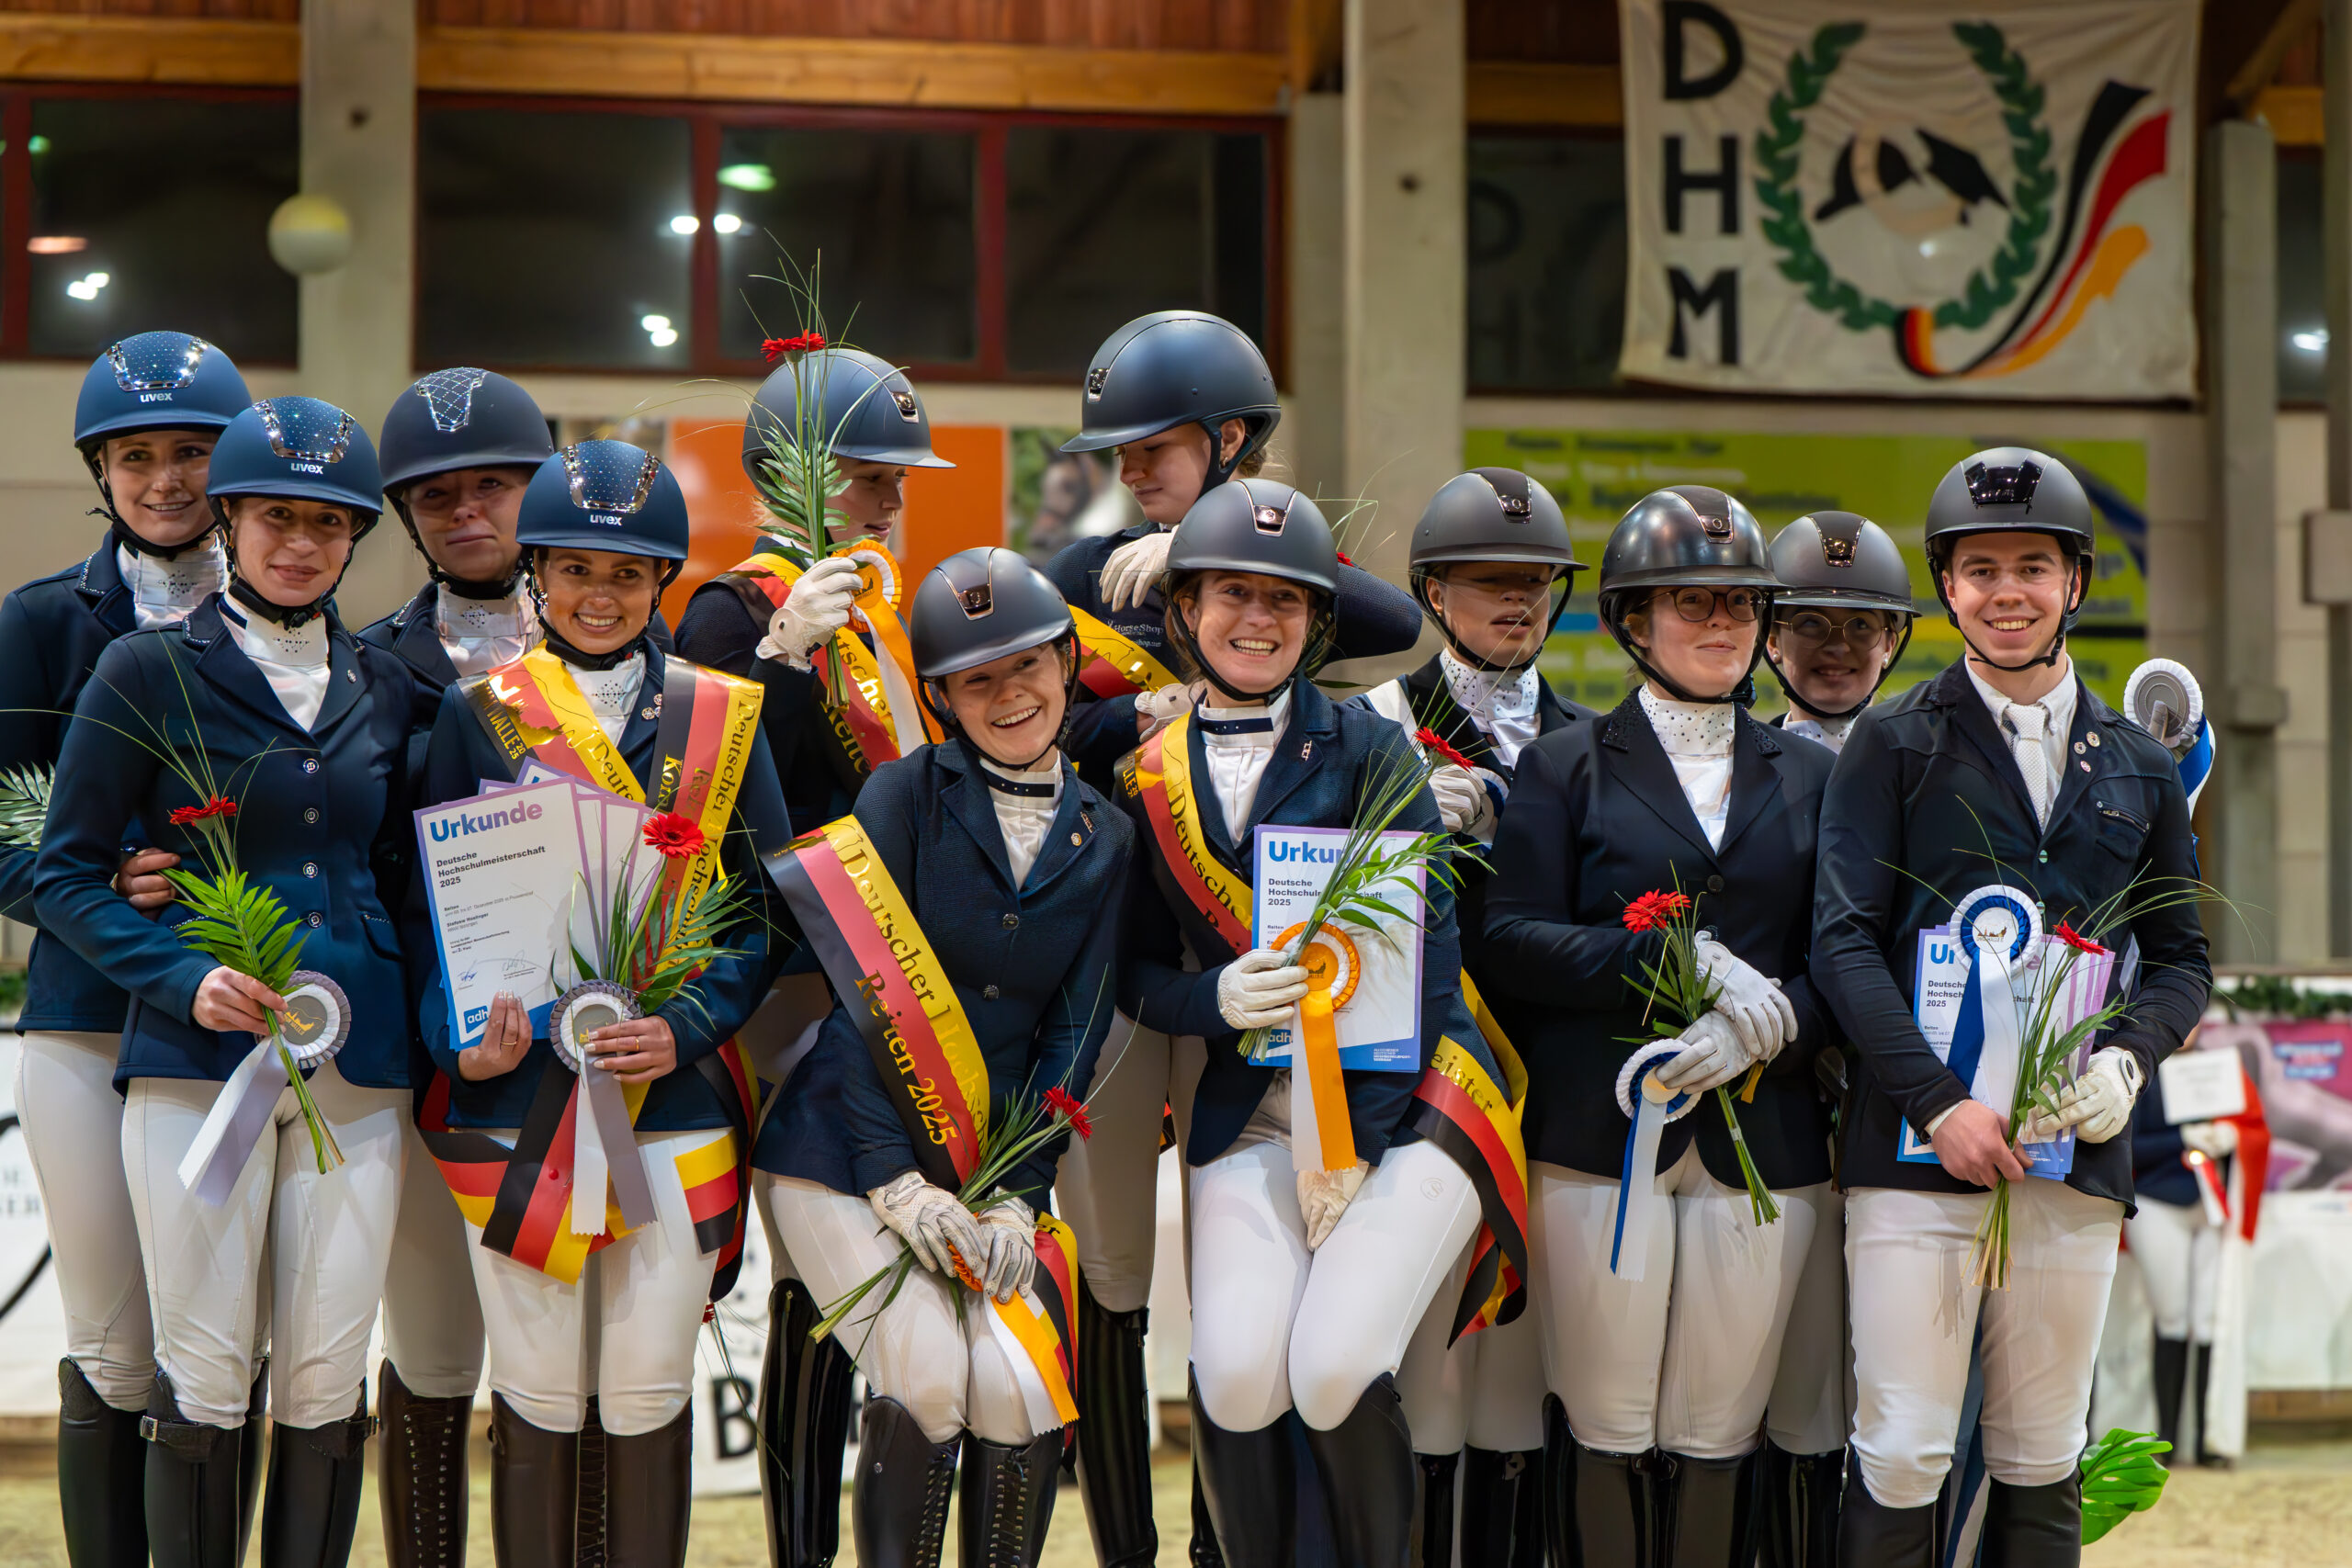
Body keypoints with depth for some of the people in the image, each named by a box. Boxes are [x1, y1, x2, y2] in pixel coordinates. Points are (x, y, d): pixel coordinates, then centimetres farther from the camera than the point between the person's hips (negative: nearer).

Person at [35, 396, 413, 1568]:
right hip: (196, 1062, -3)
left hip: (358, 1065, 3)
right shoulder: (148, 669, 1)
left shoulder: (381, 688, 14)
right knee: (204, 1375, -2)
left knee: (327, 1377, 3)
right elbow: (66, 876, 0)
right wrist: (184, 976, -15)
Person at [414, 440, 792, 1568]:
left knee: (650, 1391, 5)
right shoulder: (477, 714, 4)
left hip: (676, 1102, 1)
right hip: (515, 1104, -1)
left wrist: (689, 1028, -11)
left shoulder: (720, 718, 6)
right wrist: (462, 1042, -13)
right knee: (539, 1390, 5)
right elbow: (430, 905, 4)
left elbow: (765, 914, 5)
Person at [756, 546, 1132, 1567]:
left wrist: (1017, 1196, -6)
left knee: (1023, 1393, -14)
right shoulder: (903, 796, -3)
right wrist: (898, 1181, -16)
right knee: (927, 1378, -21)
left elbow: (1072, 1037, 6)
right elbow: (859, 994, -9)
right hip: (847, 1153, -3)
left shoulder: (1104, 842, 9)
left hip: (993, 1166, 3)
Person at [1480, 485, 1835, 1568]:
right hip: (1599, 1140, -2)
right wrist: (1682, 959, -13)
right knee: (1605, 1429, -1)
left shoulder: (1807, 776, 16)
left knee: (1719, 1435, 1)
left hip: (1760, 1142, 2)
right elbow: (1510, 940, -3)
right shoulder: (1567, 765, 9)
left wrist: (1766, 1025, -12)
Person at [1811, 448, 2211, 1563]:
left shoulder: (2139, 770, 15)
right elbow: (1844, 940, -4)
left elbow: (2181, 958, 17)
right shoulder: (1893, 744, 4)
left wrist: (2127, 1059, -5)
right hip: (1916, 1148, -3)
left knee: (2043, 1468, 8)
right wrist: (1938, 1103, -15)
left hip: (2077, 1154, 3)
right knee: (1901, 1460, -6)